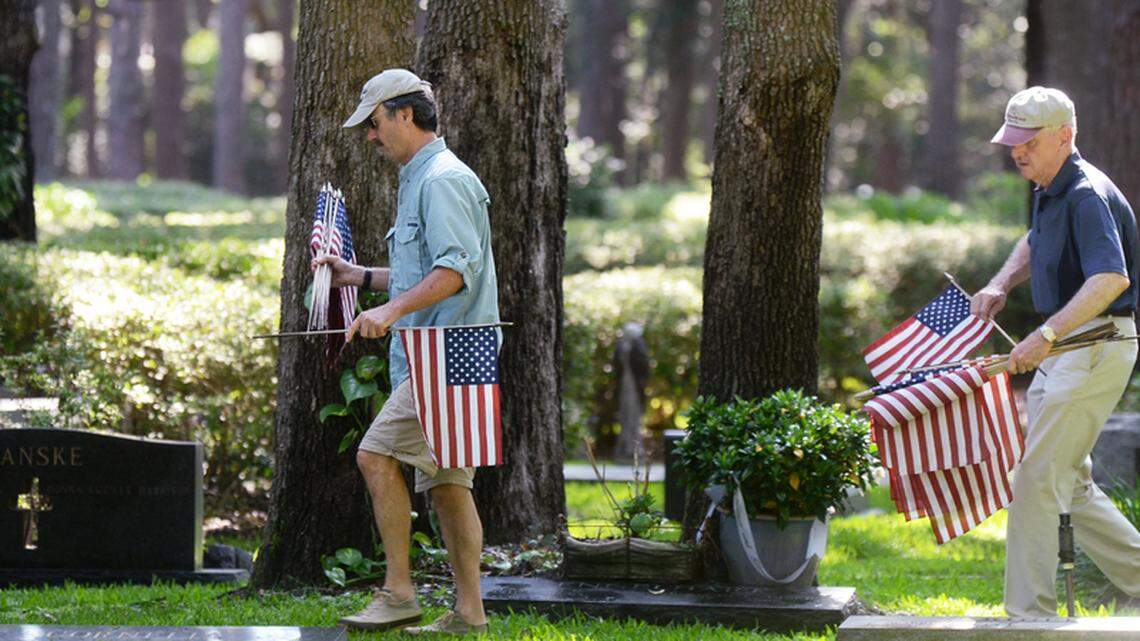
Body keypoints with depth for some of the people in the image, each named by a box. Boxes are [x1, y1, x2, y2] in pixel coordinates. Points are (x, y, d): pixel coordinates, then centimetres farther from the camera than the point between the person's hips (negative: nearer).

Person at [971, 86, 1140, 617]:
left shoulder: (1088, 196, -19)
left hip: (1096, 350, -10)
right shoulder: (1049, 191, 11)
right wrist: (1001, 285, 14)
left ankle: (1029, 614, -5)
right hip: (1062, 353, 10)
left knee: (1038, 480, -9)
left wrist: (1045, 336, -39)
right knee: (1069, 483, 14)